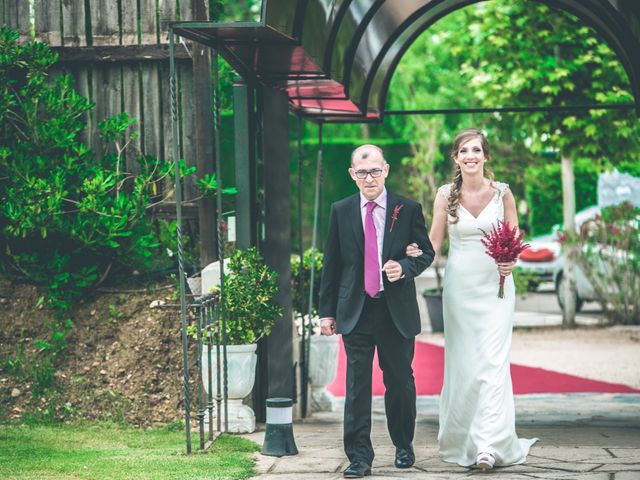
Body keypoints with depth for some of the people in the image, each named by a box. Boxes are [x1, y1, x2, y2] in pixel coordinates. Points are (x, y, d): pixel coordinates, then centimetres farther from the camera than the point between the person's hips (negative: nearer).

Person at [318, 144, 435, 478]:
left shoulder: (408, 209, 2)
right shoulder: (341, 211, 4)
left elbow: (427, 252, 9)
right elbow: (331, 265, 7)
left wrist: (405, 268, -13)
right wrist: (327, 311, 4)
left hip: (397, 311, 0)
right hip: (355, 312, 0)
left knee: (400, 382, 10)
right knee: (357, 385, -3)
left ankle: (403, 446, 29)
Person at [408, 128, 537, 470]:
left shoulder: (502, 192, 1)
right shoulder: (446, 195, 1)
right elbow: (434, 243, 3)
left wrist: (511, 261, -14)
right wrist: (417, 253, -17)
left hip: (496, 285, -1)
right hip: (459, 285, 1)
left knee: (492, 362, -11)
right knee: (462, 362, 4)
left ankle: (489, 445, -16)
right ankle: (461, 439, 18)